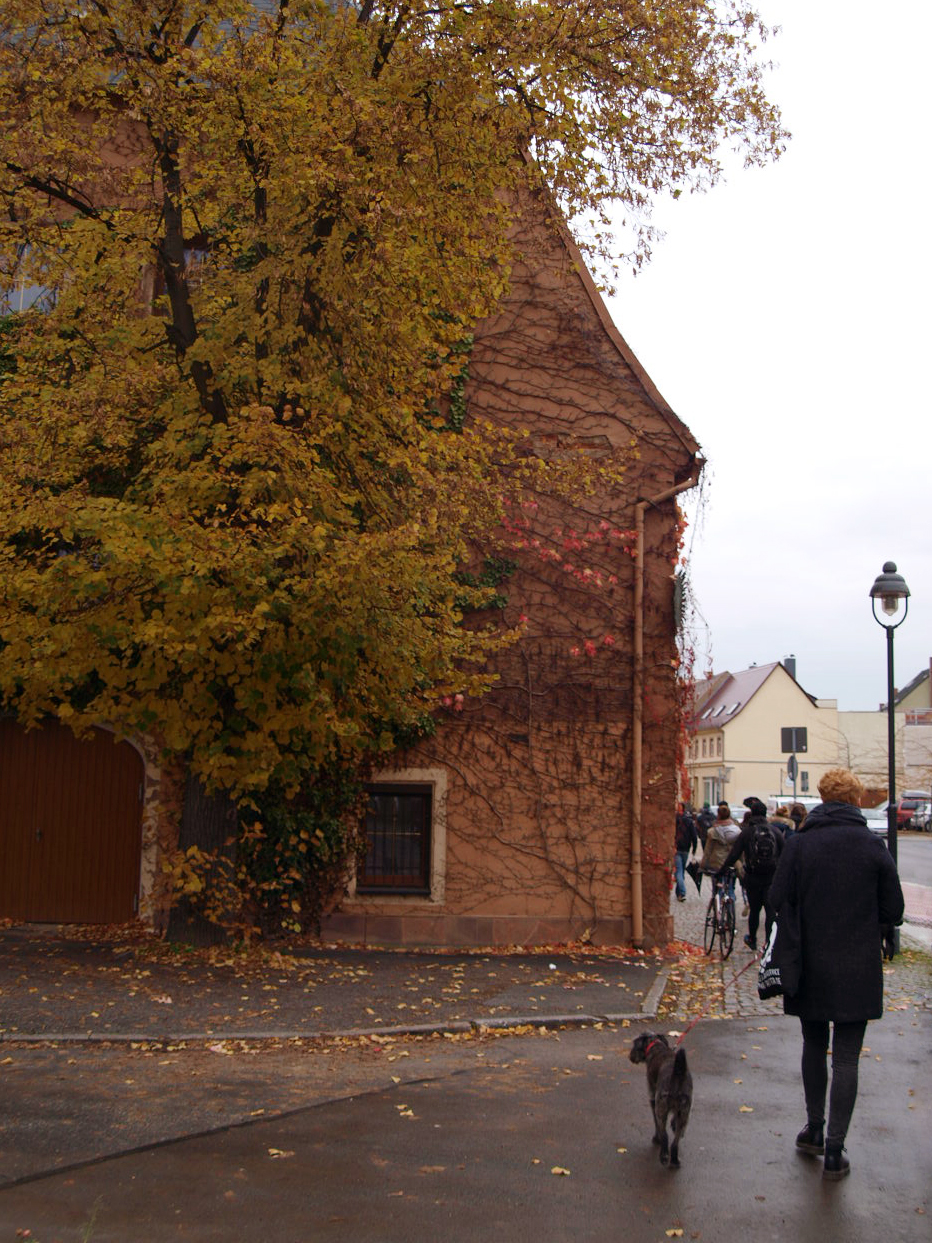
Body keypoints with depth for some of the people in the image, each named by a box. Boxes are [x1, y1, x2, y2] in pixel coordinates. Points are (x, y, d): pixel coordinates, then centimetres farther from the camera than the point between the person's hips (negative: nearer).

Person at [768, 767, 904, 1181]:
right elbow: (893, 907, -1)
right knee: (846, 1058, 4)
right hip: (858, 968, -1)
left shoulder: (798, 844, -7)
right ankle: (834, 1151, 5)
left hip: (811, 965, 1)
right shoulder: (873, 845, -8)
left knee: (814, 1046, 20)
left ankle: (814, 1128, 30)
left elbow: (778, 902, -5)